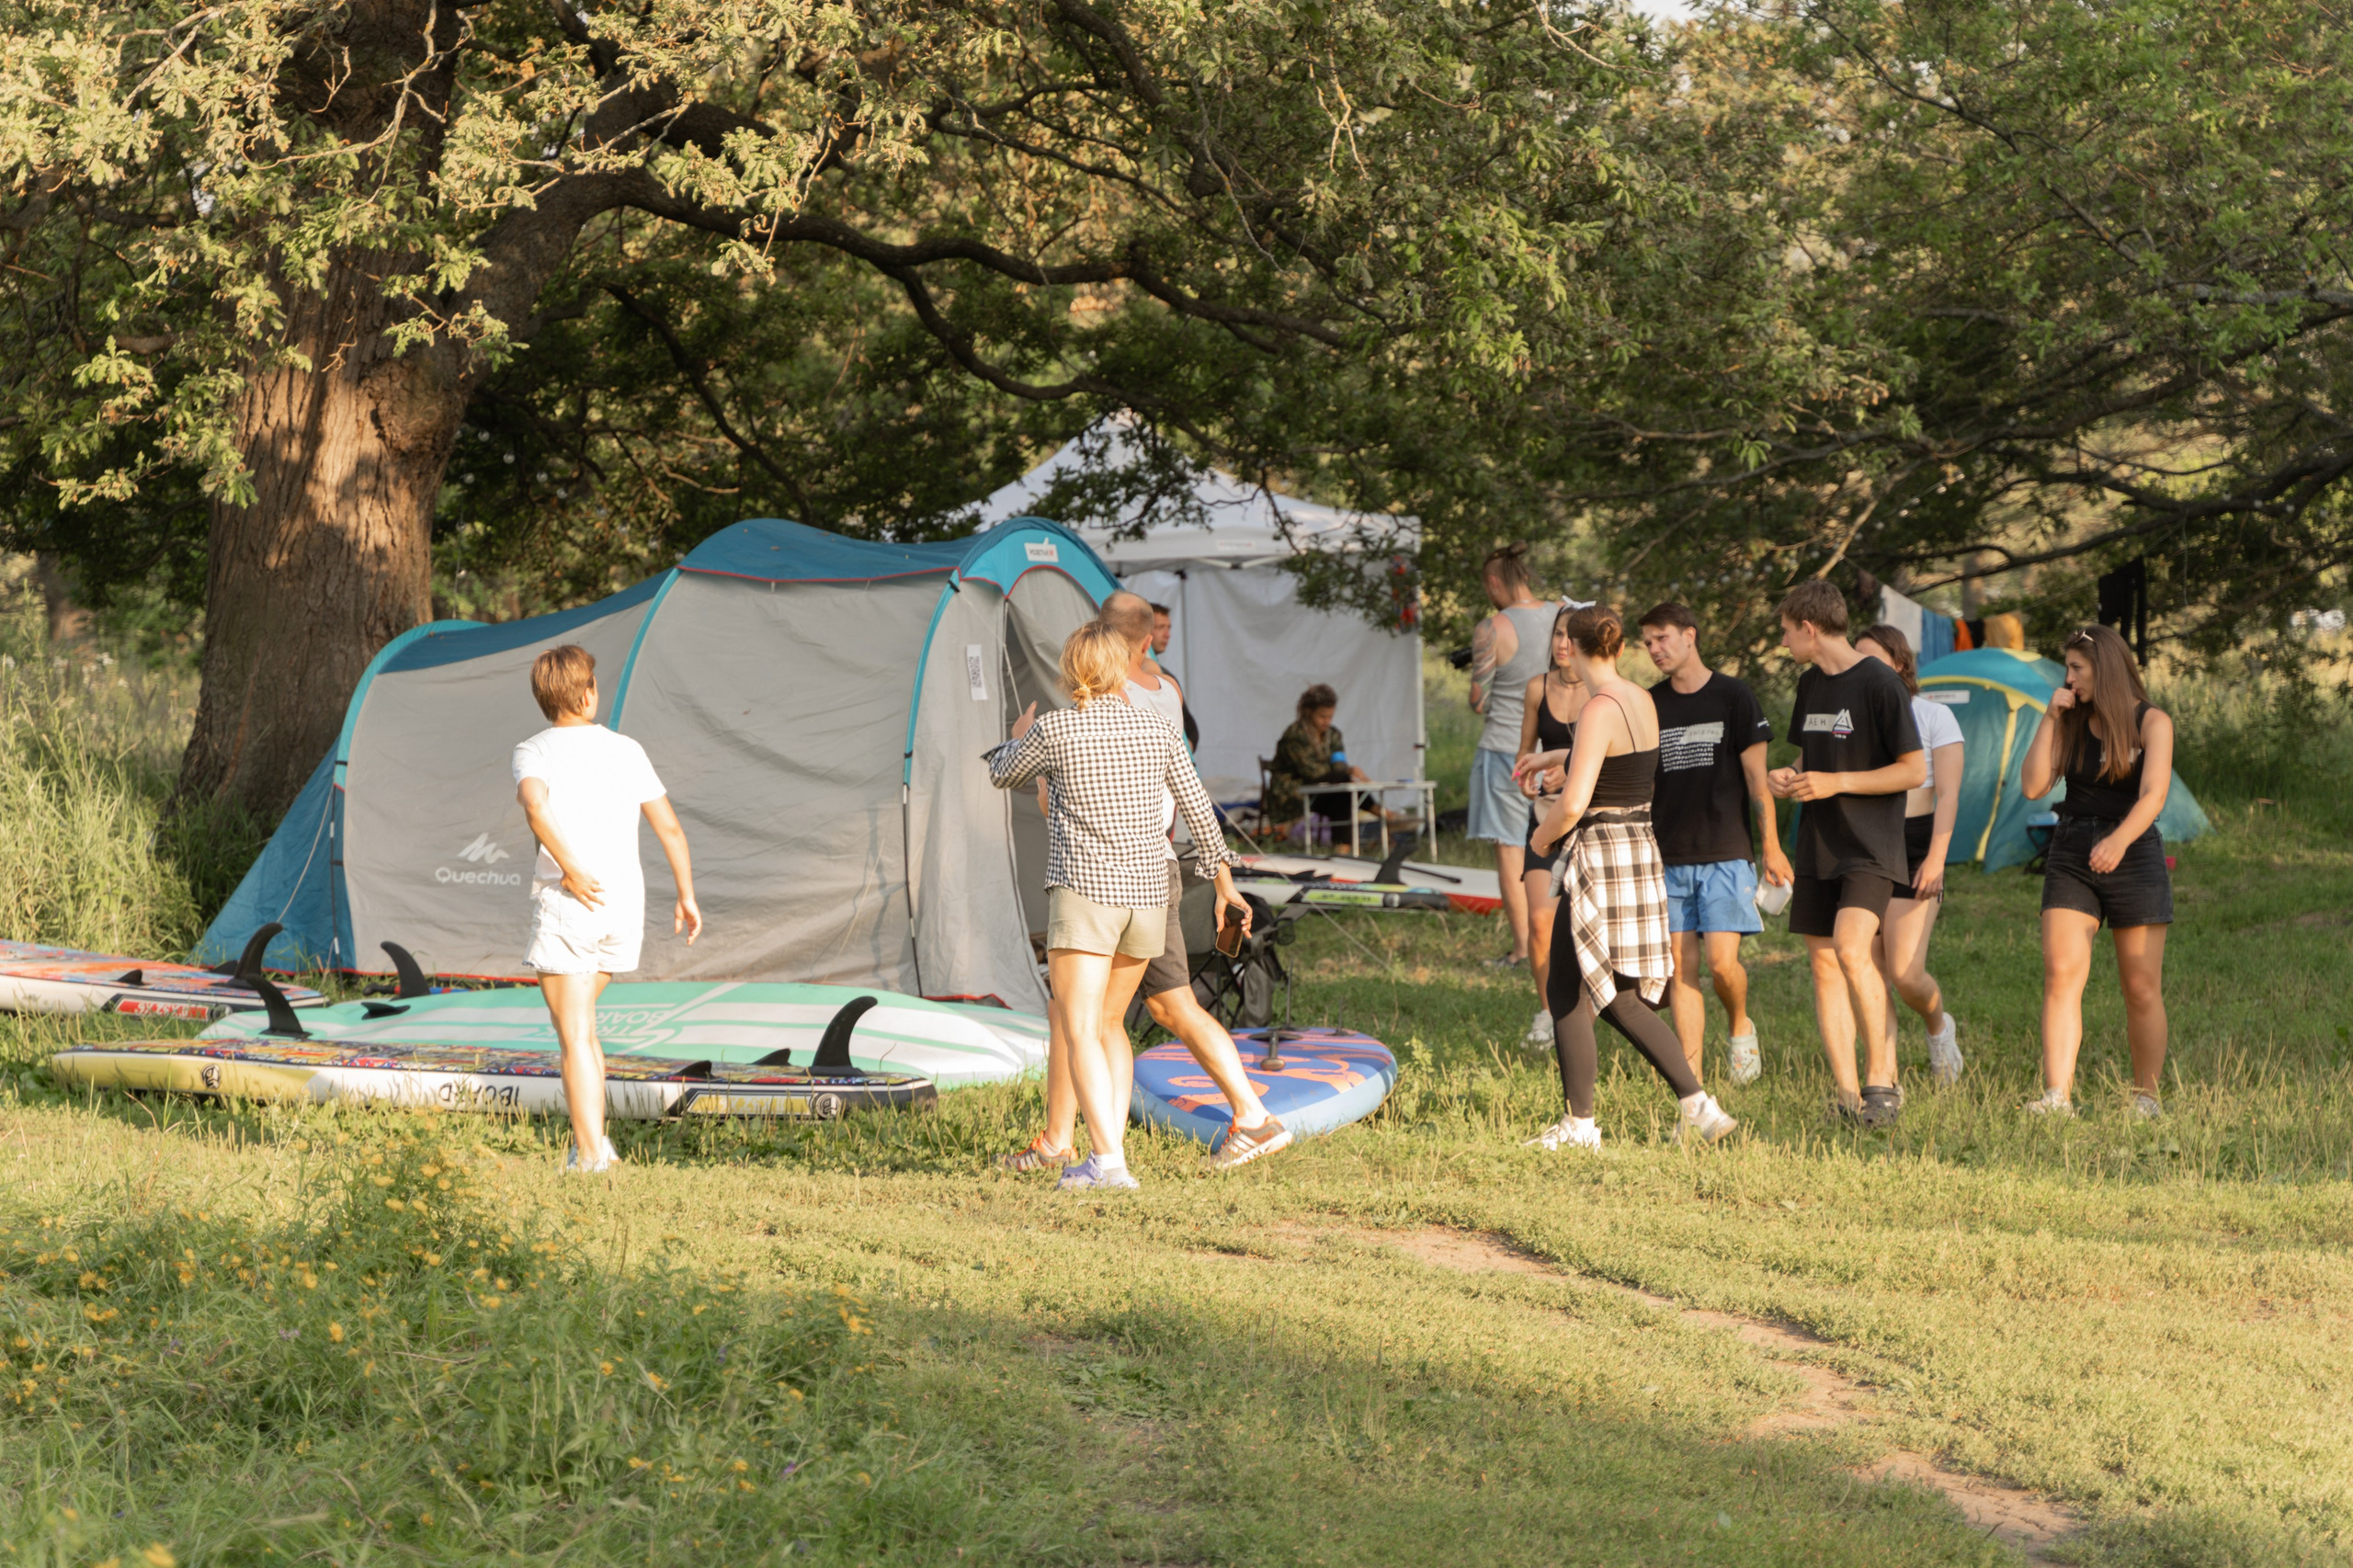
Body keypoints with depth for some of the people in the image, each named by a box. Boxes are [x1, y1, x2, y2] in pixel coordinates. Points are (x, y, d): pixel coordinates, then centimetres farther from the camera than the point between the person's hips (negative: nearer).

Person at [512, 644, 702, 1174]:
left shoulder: (534, 752, 0)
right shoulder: (626, 750, 11)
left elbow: (536, 804, -23)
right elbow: (669, 826, 13)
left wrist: (570, 868, -19)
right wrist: (686, 896, 21)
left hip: (565, 906, -4)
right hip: (625, 906, 4)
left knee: (576, 1035, -2)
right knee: (580, 1022, 22)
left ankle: (590, 1156, -8)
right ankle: (594, 1137, 16)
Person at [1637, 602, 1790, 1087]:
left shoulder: (1734, 696, -1)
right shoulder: (1650, 705, 9)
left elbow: (1757, 778, 0)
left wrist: (1771, 847, -2)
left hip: (1725, 853, -3)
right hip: (1668, 858, 4)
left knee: (1722, 960, -14)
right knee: (1680, 969, 0)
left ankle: (1740, 1025, 16)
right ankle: (1691, 1078, 3)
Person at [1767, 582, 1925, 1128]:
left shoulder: (1879, 684, -11)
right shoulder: (1811, 684, 13)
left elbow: (1914, 771, -12)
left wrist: (1836, 783, -17)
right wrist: (1787, 777, 3)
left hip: (1870, 847, -8)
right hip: (1818, 847, 8)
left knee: (1852, 949, -24)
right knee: (1823, 964, 2)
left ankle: (1883, 1077, -14)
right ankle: (1848, 1095, 4)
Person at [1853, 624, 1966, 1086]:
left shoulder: (1934, 717, 0)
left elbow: (1948, 794, -7)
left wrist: (1936, 857, -17)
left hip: (1912, 848, -4)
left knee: (1905, 973, -13)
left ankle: (1938, 1026, 20)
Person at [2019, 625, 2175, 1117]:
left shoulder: (2152, 724, -5)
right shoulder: (2071, 723, 8)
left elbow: (2153, 796, -20)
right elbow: (2034, 786, -1)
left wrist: (2119, 840, -38)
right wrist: (2048, 719, -6)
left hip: (2133, 856, -3)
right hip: (2071, 861, 3)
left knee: (2142, 990, 2)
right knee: (2061, 974, -14)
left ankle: (2146, 1095, 15)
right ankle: (2057, 1095, -21)